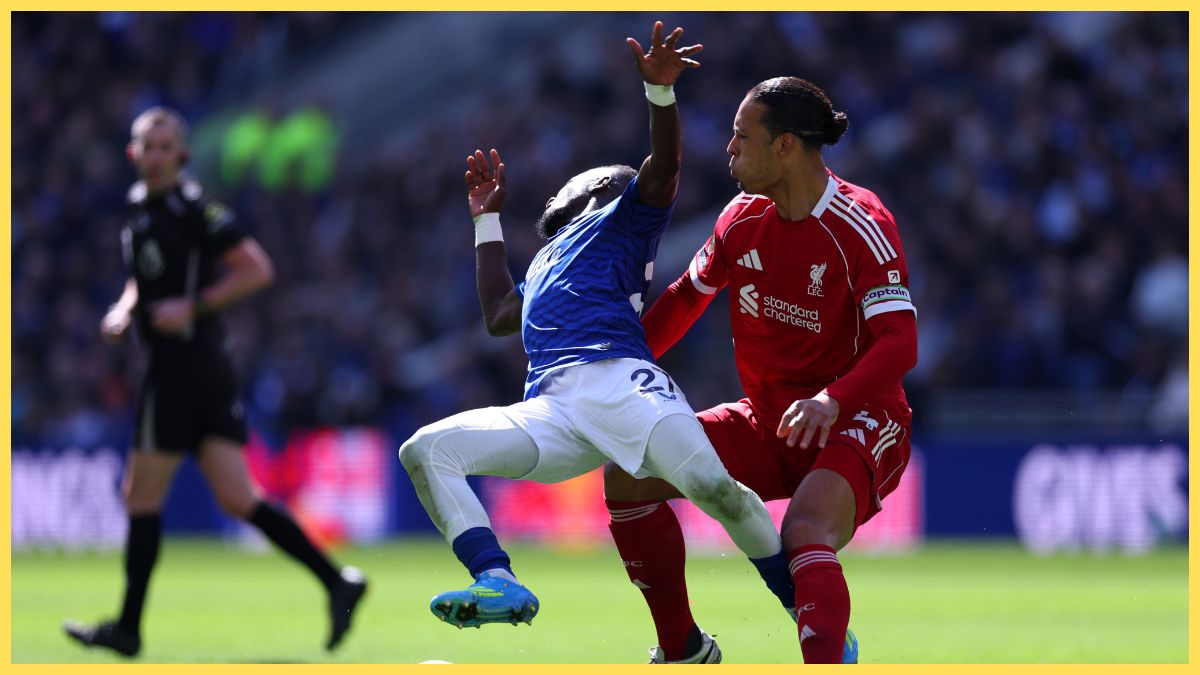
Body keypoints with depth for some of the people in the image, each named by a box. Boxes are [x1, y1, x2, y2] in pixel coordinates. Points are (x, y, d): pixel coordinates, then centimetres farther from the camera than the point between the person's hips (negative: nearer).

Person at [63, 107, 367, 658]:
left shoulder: (192, 208, -11)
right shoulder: (139, 207, 17)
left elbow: (257, 269, -16)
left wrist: (193, 307, -20)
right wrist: (123, 311, 12)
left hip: (187, 362, -9)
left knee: (142, 497, -1)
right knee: (237, 499, 3)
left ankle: (129, 627, 7)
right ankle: (337, 582, -2)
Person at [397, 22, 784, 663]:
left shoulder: (619, 217, 20)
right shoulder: (547, 262, 40)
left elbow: (663, 166, 3)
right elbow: (498, 316, 49)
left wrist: (660, 90, -13)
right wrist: (487, 218, 53)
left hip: (616, 381, -7)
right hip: (548, 411, 7)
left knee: (713, 488, -25)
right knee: (425, 451, -11)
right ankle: (499, 584, -29)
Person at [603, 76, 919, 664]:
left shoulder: (861, 225, -18)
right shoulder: (743, 219, 2)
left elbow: (899, 343, -27)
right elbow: (685, 298, 19)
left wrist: (831, 402, -44)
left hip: (853, 423, -7)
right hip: (766, 421, 7)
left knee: (806, 533, -36)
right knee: (626, 474, -7)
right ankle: (682, 653, 6)